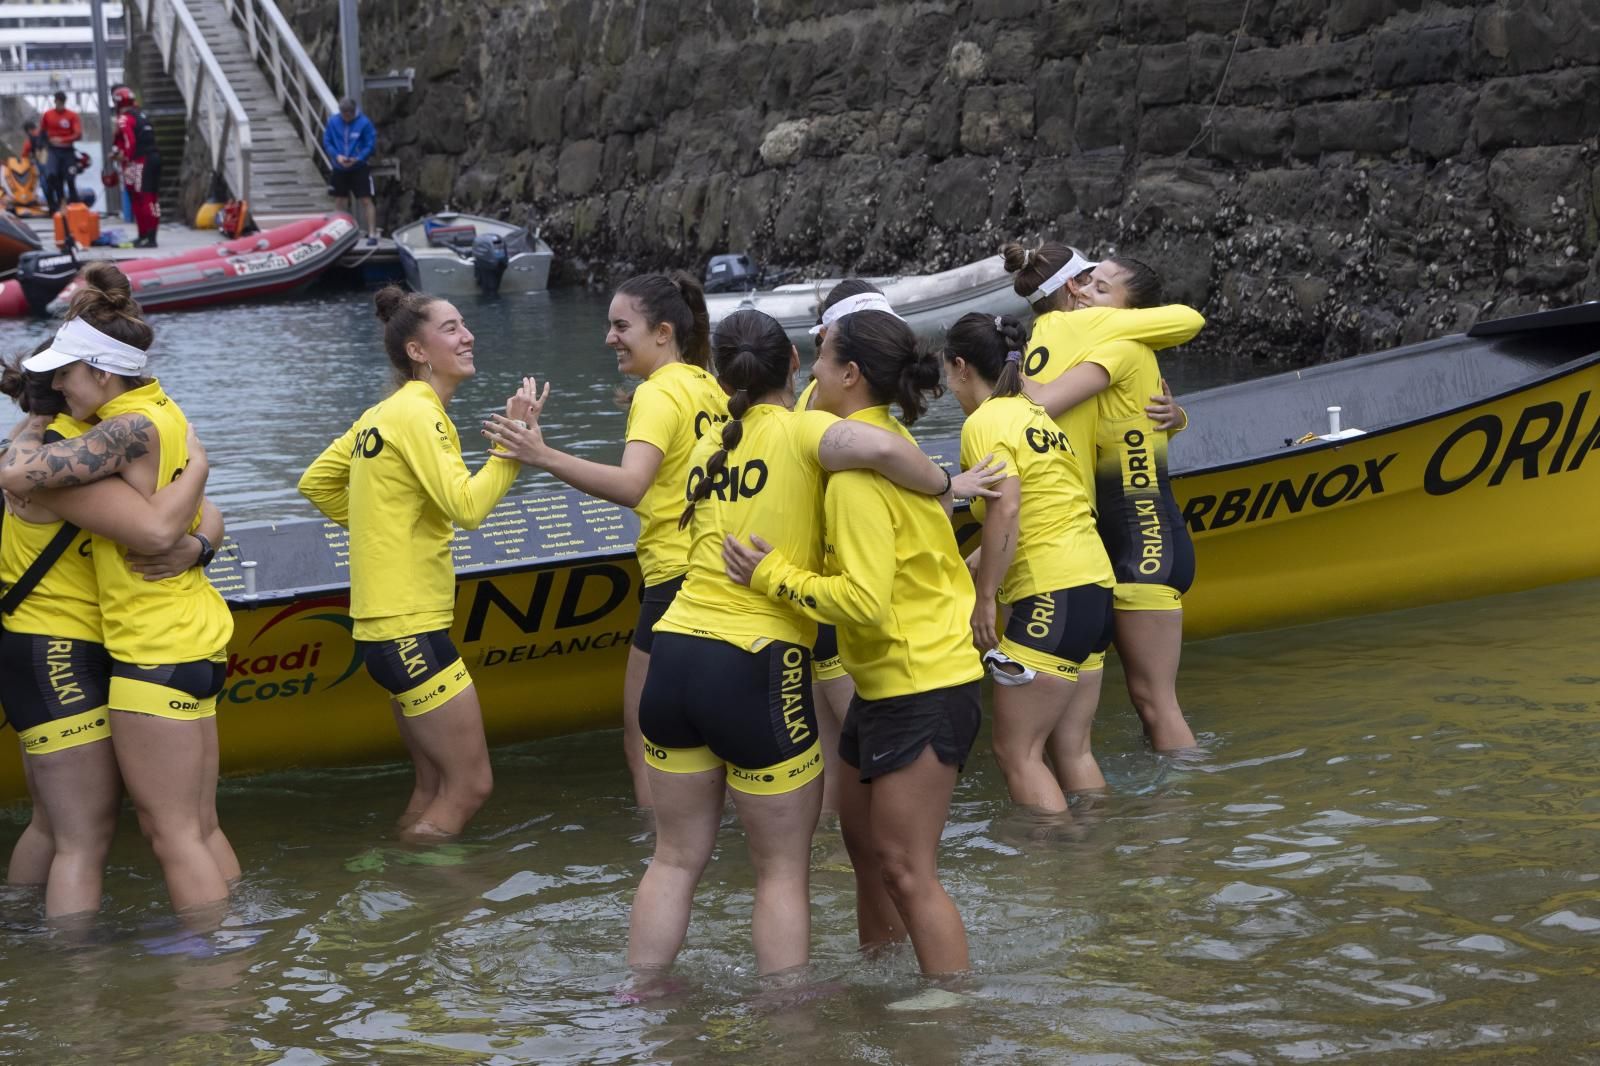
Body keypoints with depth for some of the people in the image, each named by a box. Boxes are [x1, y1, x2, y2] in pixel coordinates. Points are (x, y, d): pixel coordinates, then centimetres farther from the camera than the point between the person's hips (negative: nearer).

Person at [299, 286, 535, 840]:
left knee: (435, 783, 18)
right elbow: (466, 506, -25)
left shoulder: (383, 413, 14)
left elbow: (315, 483, 21)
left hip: (386, 625, 10)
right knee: (471, 785, -3)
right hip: (411, 627, -10)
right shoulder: (419, 412, -15)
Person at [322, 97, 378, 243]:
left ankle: (372, 234, -6)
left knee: (366, 200, -7)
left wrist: (357, 158, -21)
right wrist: (337, 156, -15)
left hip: (358, 168, -3)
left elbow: (371, 145, -9)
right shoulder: (332, 122, -3)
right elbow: (327, 142, 2)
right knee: (339, 200, 11)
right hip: (339, 169, 3)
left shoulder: (364, 123, -11)